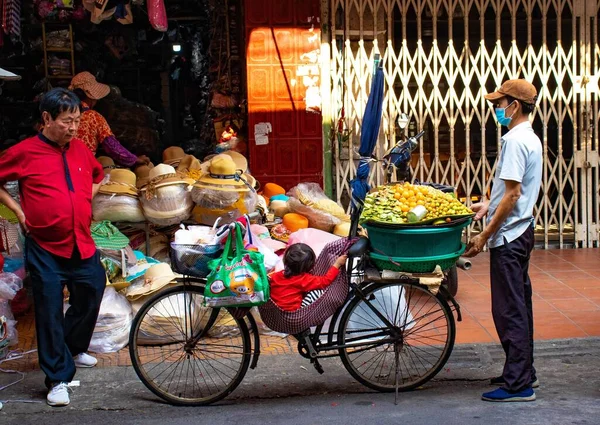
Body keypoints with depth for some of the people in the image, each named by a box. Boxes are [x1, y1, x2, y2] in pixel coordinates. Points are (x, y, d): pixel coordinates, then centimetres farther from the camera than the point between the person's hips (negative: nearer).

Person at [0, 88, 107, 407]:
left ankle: (74, 349, 43)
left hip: (82, 246, 5)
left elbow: (98, 175, 26)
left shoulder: (80, 149, 6)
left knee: (90, 298, 16)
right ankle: (58, 379, 9)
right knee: (50, 312, 0)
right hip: (45, 249, -5)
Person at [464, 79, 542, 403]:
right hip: (522, 231, 10)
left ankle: (518, 384, 0)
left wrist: (485, 235, -18)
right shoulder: (531, 139, 13)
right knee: (519, 306, 16)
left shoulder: (514, 140, -18)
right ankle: (524, 372, 25)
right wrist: (489, 204, 16)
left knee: (509, 310, -5)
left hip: (508, 236, -10)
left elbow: (513, 194, -22)